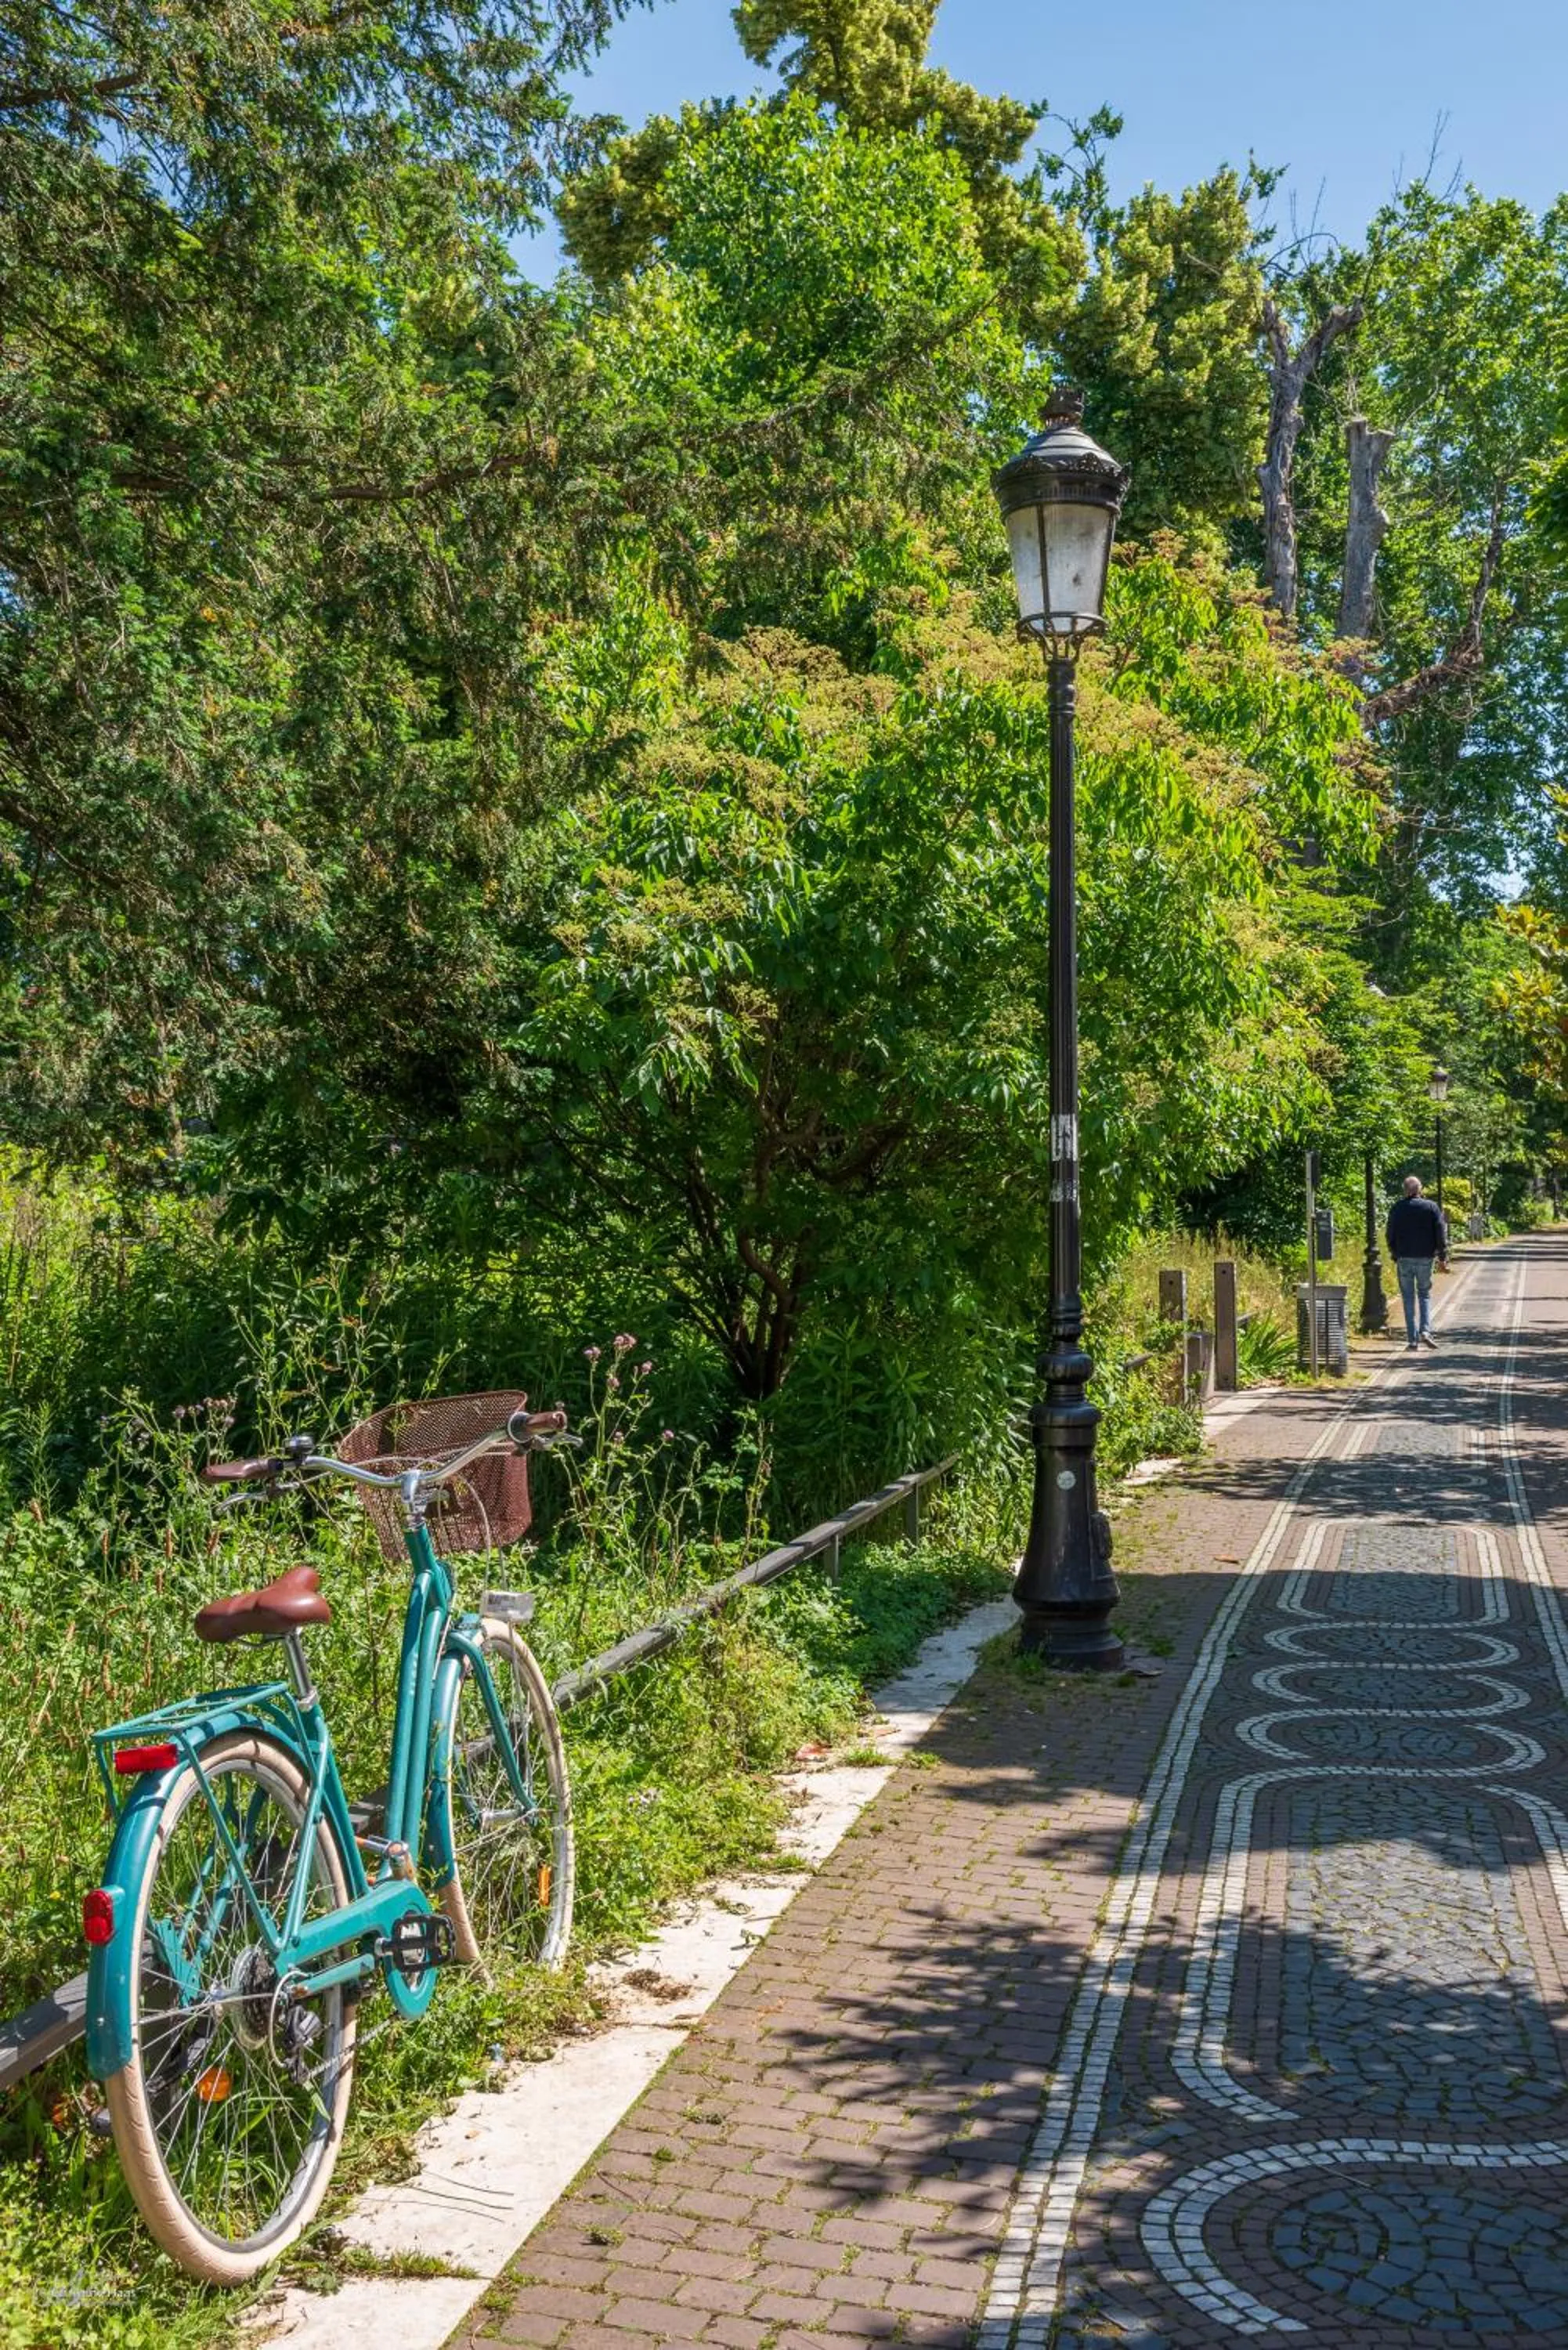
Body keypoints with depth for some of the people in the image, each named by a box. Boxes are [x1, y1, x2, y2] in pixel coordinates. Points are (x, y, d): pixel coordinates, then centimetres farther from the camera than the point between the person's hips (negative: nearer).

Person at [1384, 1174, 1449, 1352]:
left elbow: (1390, 1235, 5)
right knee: (1425, 1294, 14)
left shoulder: (1397, 1208, 0)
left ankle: (1413, 1340, 1)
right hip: (1425, 1258, 0)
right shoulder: (1431, 1207, -1)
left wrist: (1394, 1256, 17)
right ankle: (1425, 1331, -6)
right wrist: (1443, 1257, 3)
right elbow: (1441, 1232, -2)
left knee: (1408, 1298, 4)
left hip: (1404, 1259, 0)